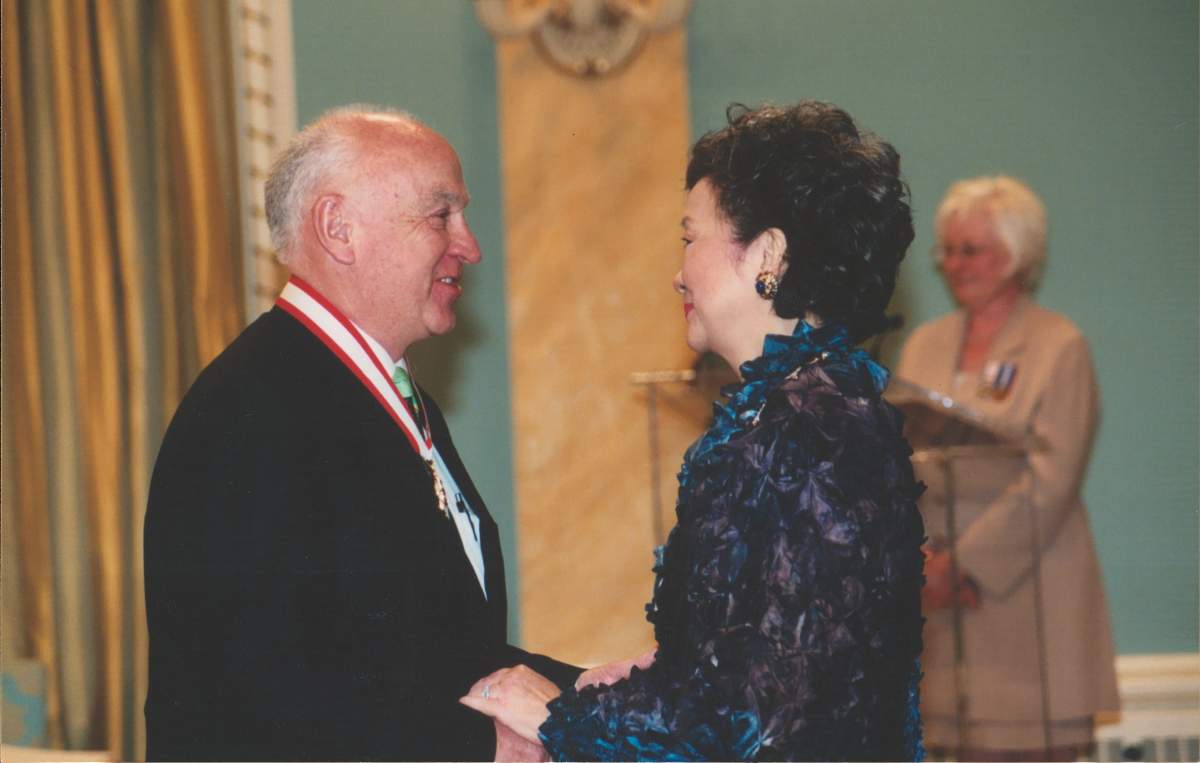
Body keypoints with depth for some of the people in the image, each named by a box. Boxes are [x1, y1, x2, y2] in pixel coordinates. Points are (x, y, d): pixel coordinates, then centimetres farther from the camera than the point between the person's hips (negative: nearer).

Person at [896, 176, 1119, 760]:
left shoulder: (1059, 348, -1)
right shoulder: (924, 346, 16)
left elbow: (1049, 482, -11)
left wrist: (964, 564, -15)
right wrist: (921, 558, -7)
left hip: (1024, 587, -4)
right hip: (944, 601, 4)